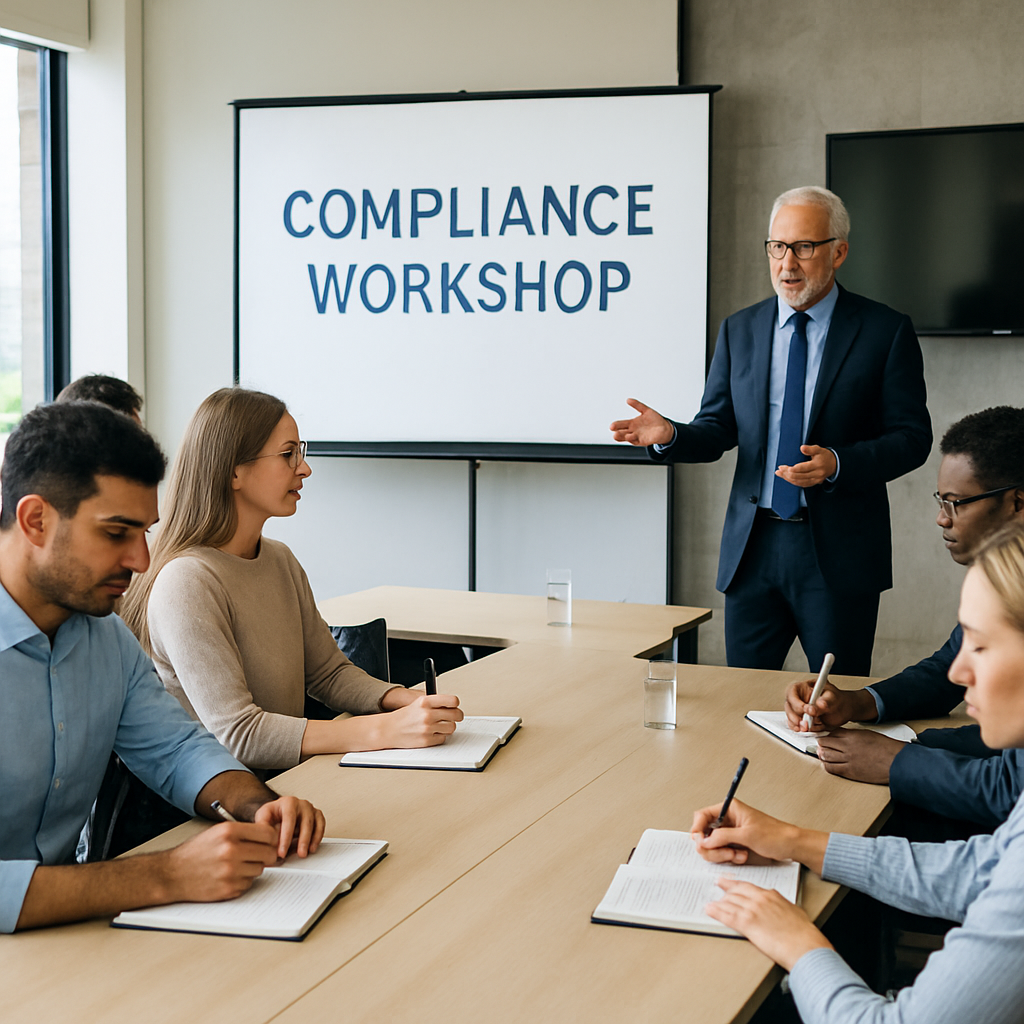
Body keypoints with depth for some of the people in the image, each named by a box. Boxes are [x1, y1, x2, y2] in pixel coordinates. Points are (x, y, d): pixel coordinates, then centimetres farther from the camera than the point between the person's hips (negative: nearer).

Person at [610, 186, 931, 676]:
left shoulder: (885, 331, -2)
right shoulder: (738, 330, 10)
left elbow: (911, 437, -4)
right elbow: (719, 428, 9)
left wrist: (837, 464, -21)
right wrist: (670, 435, -13)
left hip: (839, 549, -3)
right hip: (753, 545, 3)